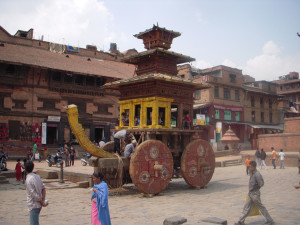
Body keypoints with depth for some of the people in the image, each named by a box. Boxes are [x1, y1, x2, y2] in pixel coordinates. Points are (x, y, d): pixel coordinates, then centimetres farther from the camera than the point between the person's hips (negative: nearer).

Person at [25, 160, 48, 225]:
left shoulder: (28, 180, -19)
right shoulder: (37, 176, 3)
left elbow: (34, 194, -20)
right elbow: (43, 188, 5)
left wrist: (42, 202, -9)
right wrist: (43, 201, 5)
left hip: (33, 205, -8)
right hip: (39, 205, 8)